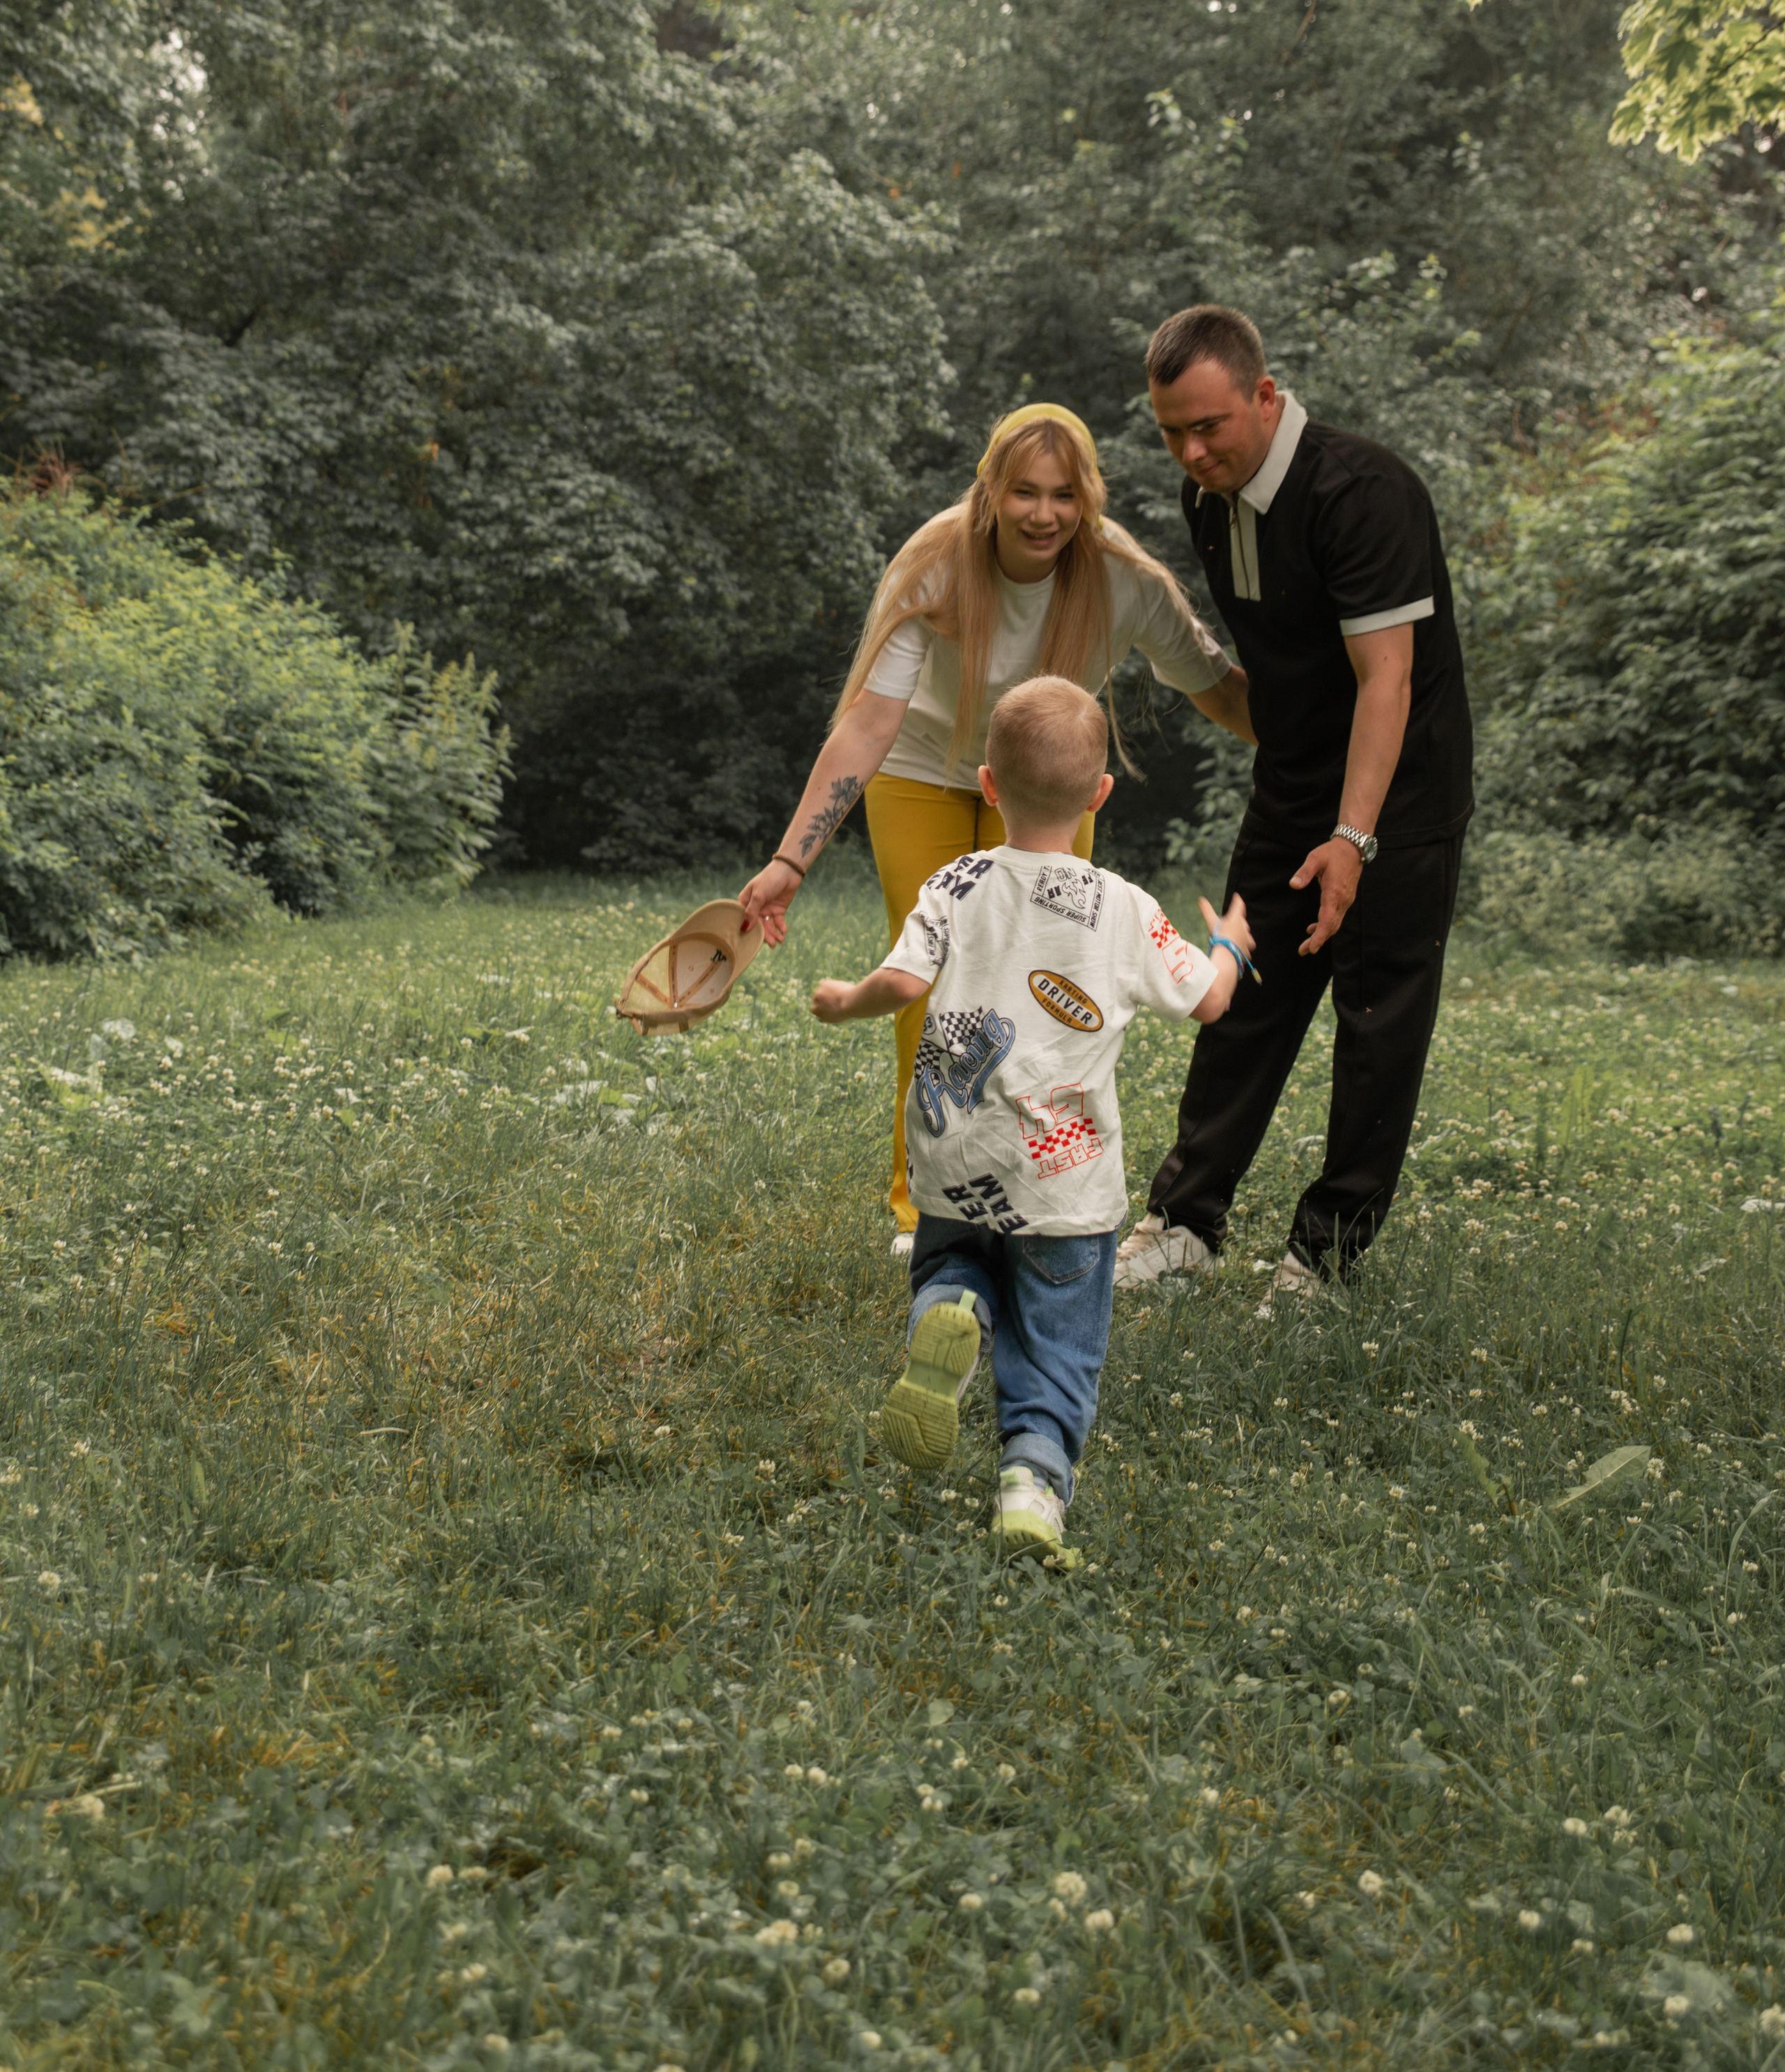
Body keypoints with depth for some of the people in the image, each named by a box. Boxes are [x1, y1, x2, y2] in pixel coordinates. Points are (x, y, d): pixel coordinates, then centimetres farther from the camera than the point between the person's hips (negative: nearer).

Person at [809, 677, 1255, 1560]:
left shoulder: (957, 886, -2)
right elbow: (1207, 999, 6)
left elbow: (906, 983, -13)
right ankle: (1035, 1472, -16)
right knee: (1058, 1347, 10)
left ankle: (949, 1310, -9)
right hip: (1066, 1181, -1)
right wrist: (1229, 949, 28)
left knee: (950, 1261, 27)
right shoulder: (1126, 910, -2)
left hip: (955, 1166, 1)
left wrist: (846, 1001, 8)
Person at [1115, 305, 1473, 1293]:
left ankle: (1329, 1248, 9)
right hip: (1290, 793, 7)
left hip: (1398, 797, -7)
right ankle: (1185, 1219, 16)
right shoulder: (1209, 498, 2)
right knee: (1244, 999, 8)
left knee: (1379, 1025, 0)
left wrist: (1353, 837, -33)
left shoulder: (1363, 491, -23)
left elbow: (1385, 676, -27)